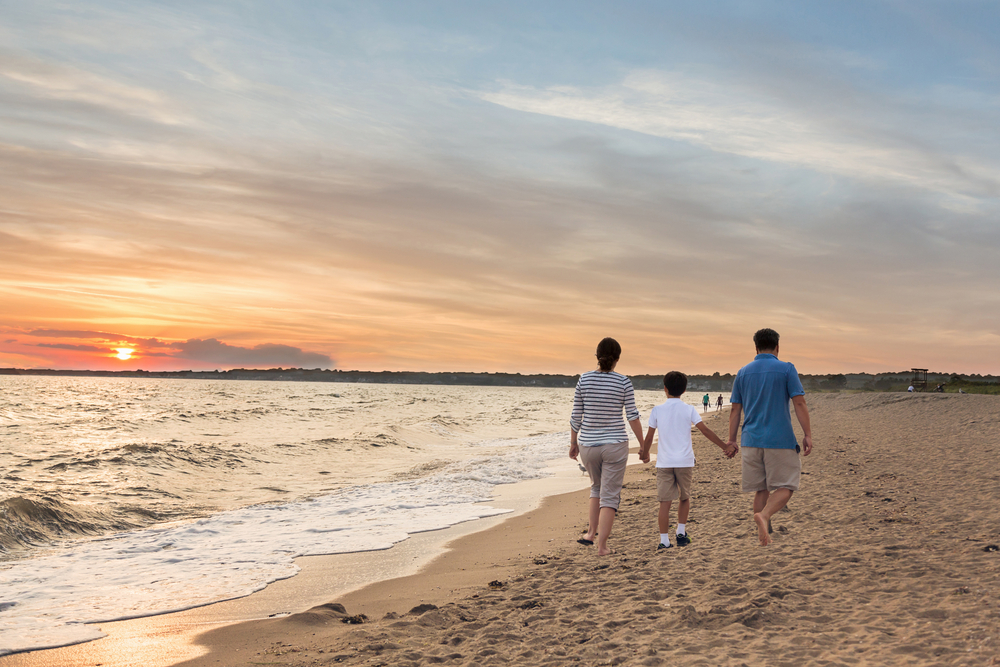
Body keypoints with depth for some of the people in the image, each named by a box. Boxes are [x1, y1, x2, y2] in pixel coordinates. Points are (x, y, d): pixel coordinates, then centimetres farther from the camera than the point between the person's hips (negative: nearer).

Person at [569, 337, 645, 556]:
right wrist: (643, 445, 5)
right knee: (610, 495, 5)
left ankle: (591, 532, 20)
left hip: (588, 445, 2)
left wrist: (573, 443, 13)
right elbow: (633, 417, -6)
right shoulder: (624, 382, -8)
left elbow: (576, 415, 0)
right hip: (615, 444, -2)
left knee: (597, 486, 27)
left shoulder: (584, 379, -4)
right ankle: (601, 546, 0)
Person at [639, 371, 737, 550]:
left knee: (665, 502, -1)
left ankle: (664, 540, -5)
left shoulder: (657, 410, 2)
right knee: (685, 497, 20)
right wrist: (725, 446, -1)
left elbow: (649, 436, 5)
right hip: (685, 461, 0)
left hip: (664, 462, 0)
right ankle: (681, 532, 19)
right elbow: (705, 431, -6)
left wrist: (644, 454, 21)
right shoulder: (689, 409, 1)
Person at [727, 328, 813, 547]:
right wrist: (808, 434, -5)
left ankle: (763, 535, 13)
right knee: (786, 486, 3)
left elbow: (735, 409, 8)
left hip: (751, 440, 4)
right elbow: (799, 403, -8)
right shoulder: (786, 369, -2)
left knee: (761, 490, 12)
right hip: (780, 439, -4)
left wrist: (731, 441, 13)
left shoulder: (743, 372, 9)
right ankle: (764, 515, -22)